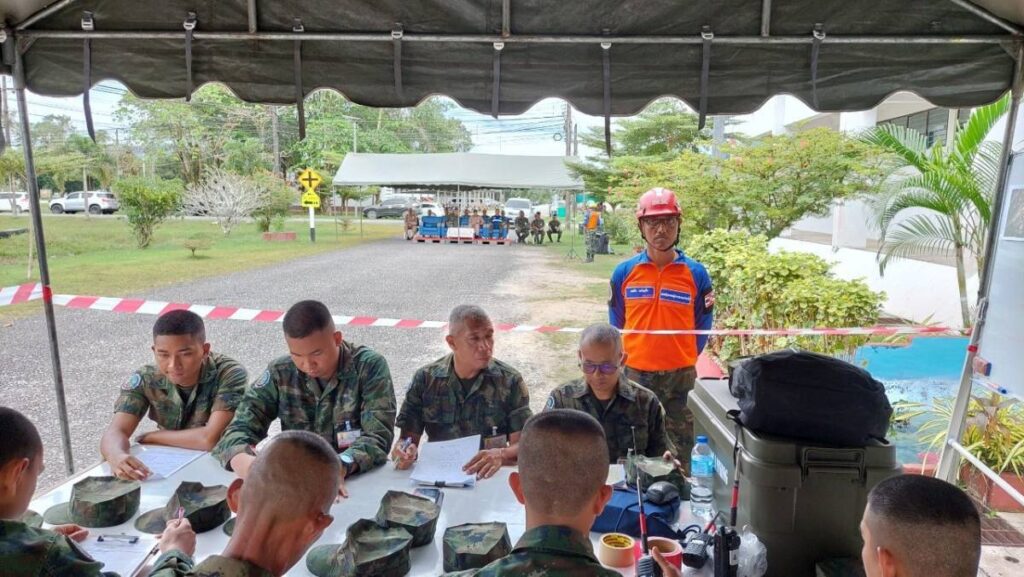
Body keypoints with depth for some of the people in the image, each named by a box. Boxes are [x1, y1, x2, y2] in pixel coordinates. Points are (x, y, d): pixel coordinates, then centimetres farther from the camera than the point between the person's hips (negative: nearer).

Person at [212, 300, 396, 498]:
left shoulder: (369, 367, -9)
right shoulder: (280, 373, -1)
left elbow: (378, 437, -17)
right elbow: (241, 428, -5)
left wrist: (341, 466, -35)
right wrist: (241, 460, -27)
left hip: (361, 480, -2)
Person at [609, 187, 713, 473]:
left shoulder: (696, 273, -3)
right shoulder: (624, 272, -1)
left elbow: (702, 326, 6)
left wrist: (684, 362, 6)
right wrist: (626, 362, 10)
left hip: (680, 376, -1)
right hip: (634, 374, 1)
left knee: (679, 449, 9)